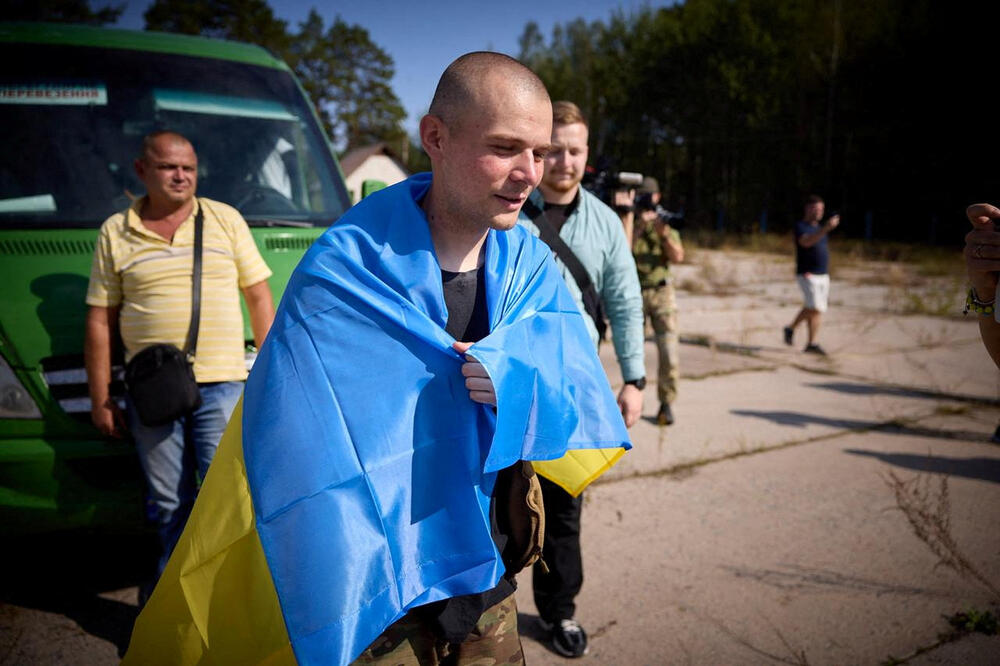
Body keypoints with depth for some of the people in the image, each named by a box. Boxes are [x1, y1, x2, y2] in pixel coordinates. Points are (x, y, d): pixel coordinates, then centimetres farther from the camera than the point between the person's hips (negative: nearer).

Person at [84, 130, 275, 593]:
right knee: (169, 504, 7)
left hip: (221, 385, 0)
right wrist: (100, 400, 5)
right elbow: (99, 320, 8)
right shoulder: (115, 233, 9)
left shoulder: (226, 220, 9)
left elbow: (259, 298, 10)